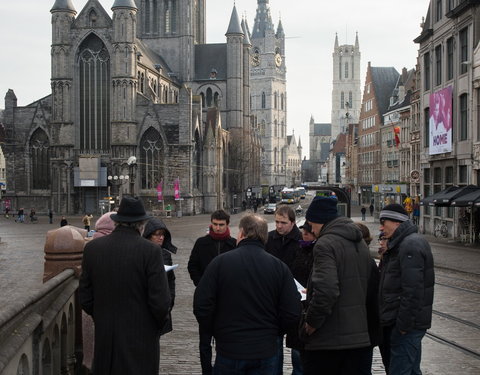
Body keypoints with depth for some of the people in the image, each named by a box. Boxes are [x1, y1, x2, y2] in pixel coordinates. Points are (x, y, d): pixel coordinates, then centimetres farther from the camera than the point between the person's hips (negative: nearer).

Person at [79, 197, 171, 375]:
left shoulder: (92, 248, -2)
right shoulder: (150, 251, -14)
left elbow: (85, 298, 3)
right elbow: (161, 301, -14)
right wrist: (158, 325, 5)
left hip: (104, 337, 4)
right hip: (140, 338, -4)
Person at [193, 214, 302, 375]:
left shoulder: (220, 262, -9)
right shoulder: (280, 267, -5)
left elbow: (201, 306, -9)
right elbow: (292, 314, -7)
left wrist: (216, 331, 7)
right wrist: (271, 331, 11)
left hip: (229, 351, -1)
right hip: (266, 352, 1)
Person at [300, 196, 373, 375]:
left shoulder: (325, 243, -15)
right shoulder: (360, 243, 13)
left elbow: (326, 291, -27)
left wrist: (311, 323, -14)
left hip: (327, 340, -8)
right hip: (358, 335, 8)